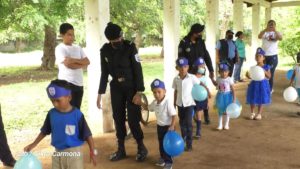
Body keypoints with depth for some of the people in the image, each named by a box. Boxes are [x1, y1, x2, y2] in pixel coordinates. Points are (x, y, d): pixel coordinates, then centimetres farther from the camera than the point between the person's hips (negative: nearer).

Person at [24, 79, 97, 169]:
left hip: (73, 152, -5)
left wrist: (92, 151, -11)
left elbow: (87, 134, -12)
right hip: (58, 152, 5)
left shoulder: (77, 115, -17)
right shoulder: (51, 114, -4)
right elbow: (44, 131, 10)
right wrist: (33, 145, 11)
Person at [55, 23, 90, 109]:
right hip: (67, 84, -6)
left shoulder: (78, 48, 14)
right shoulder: (60, 48, -5)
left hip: (79, 83, 6)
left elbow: (87, 62, 3)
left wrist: (73, 60, -11)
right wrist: (81, 63, -5)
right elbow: (68, 64, -18)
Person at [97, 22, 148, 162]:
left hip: (131, 87, -4)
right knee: (118, 118, 8)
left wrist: (139, 92, -20)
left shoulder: (130, 47, -16)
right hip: (116, 88, 4)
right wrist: (100, 94, 3)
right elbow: (104, 73, 5)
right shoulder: (105, 51, -4)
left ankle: (141, 147, 14)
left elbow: (138, 70, -15)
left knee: (133, 119, -6)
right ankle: (121, 149, 21)